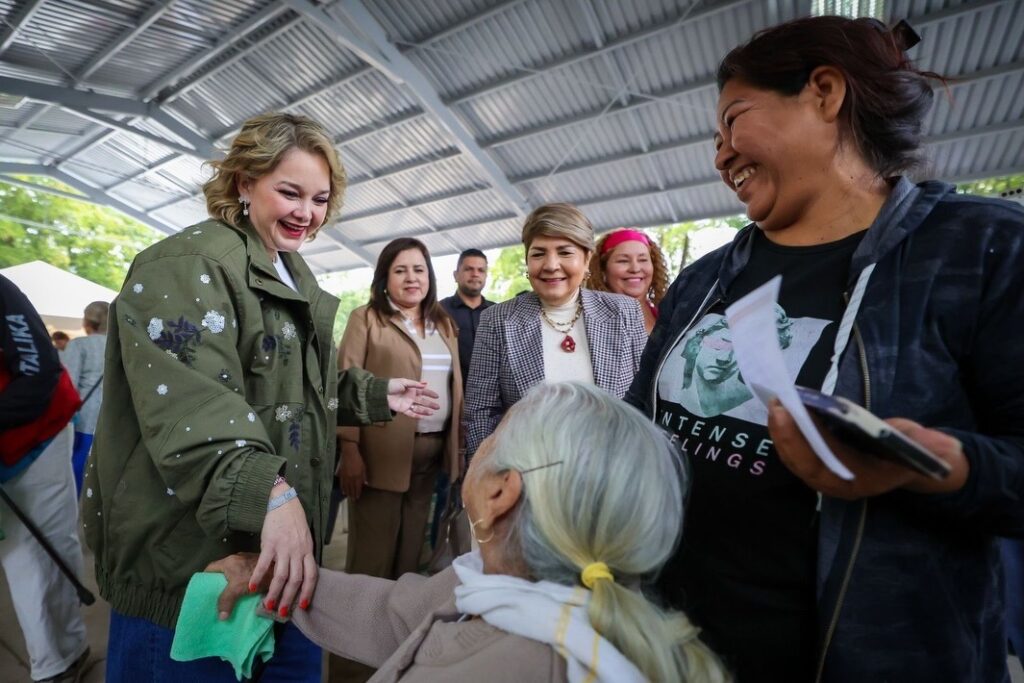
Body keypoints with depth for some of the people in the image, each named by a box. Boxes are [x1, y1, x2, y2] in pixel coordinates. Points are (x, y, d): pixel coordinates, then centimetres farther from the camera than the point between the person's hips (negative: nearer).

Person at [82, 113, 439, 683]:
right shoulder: (189, 265, -16)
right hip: (188, 554, -8)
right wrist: (269, 492, -40)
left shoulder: (296, 277, 14)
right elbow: (191, 408, -29)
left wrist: (378, 395, 11)